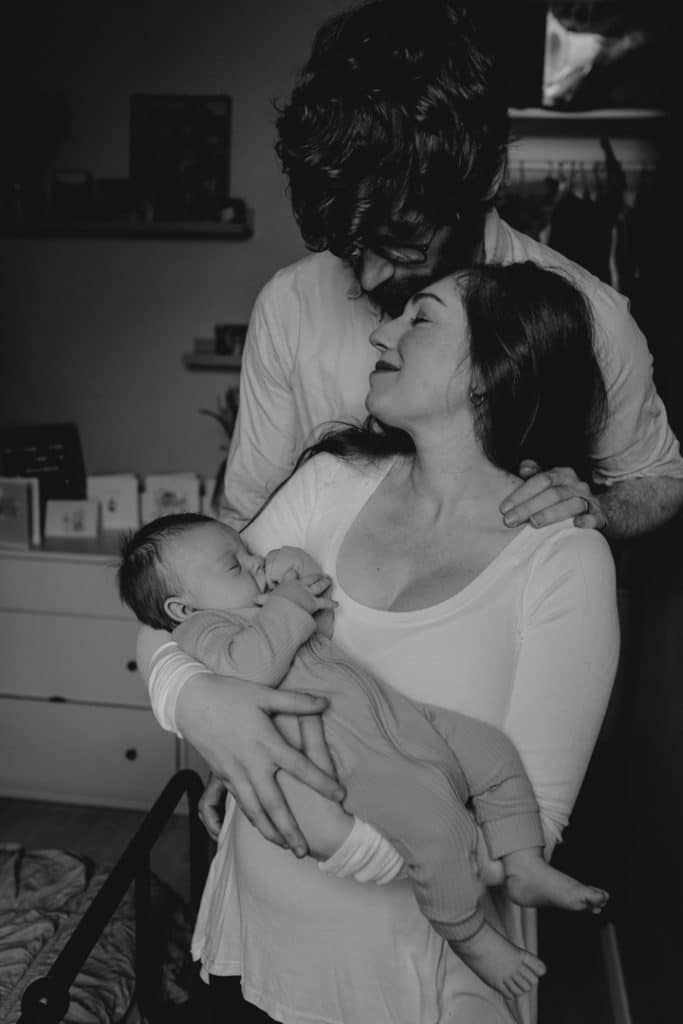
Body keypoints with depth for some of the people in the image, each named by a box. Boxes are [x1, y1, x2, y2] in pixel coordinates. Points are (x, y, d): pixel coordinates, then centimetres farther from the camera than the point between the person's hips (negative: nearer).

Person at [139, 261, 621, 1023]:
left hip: (419, 946, -3)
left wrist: (340, 835, -30)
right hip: (263, 914, 4)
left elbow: (527, 821, -17)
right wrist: (188, 695, -26)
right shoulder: (333, 482, -4)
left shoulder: (564, 560, -16)